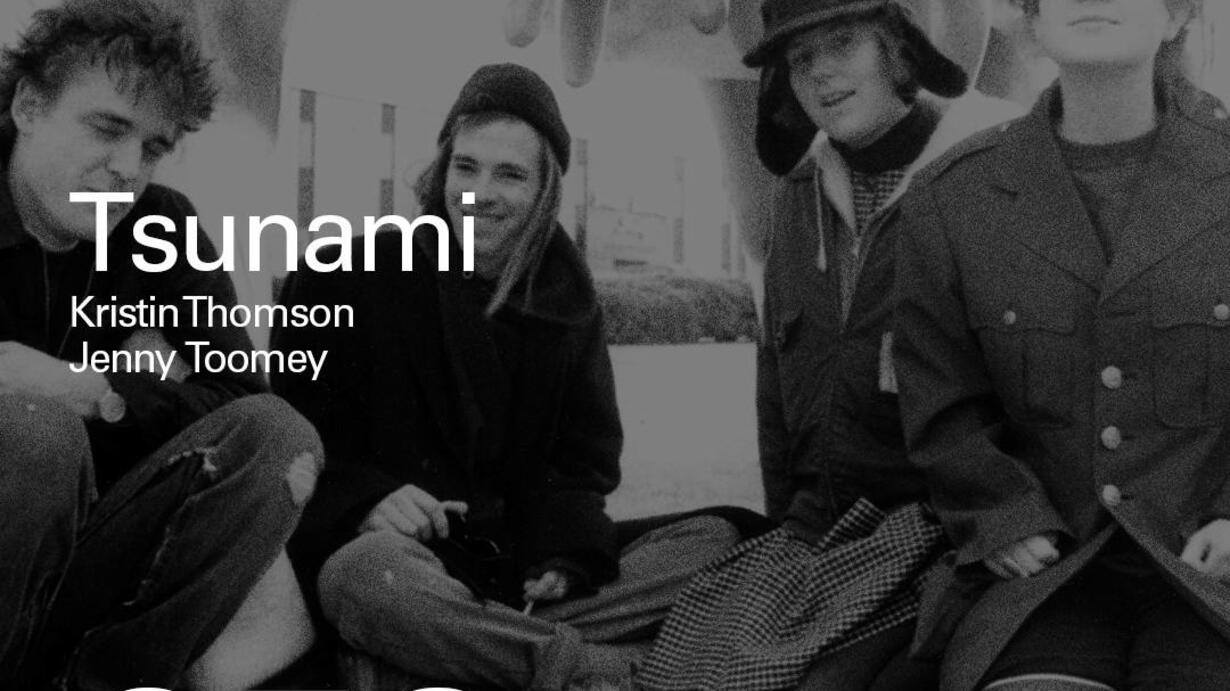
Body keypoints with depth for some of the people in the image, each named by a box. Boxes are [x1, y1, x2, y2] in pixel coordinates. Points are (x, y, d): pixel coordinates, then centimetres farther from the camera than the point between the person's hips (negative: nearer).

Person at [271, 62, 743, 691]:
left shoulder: (565, 298, 13)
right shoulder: (348, 278, 3)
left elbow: (583, 460, 13)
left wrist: (564, 557, -9)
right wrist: (364, 500, -22)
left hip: (529, 572, 4)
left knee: (716, 539, -15)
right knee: (364, 573, -39)